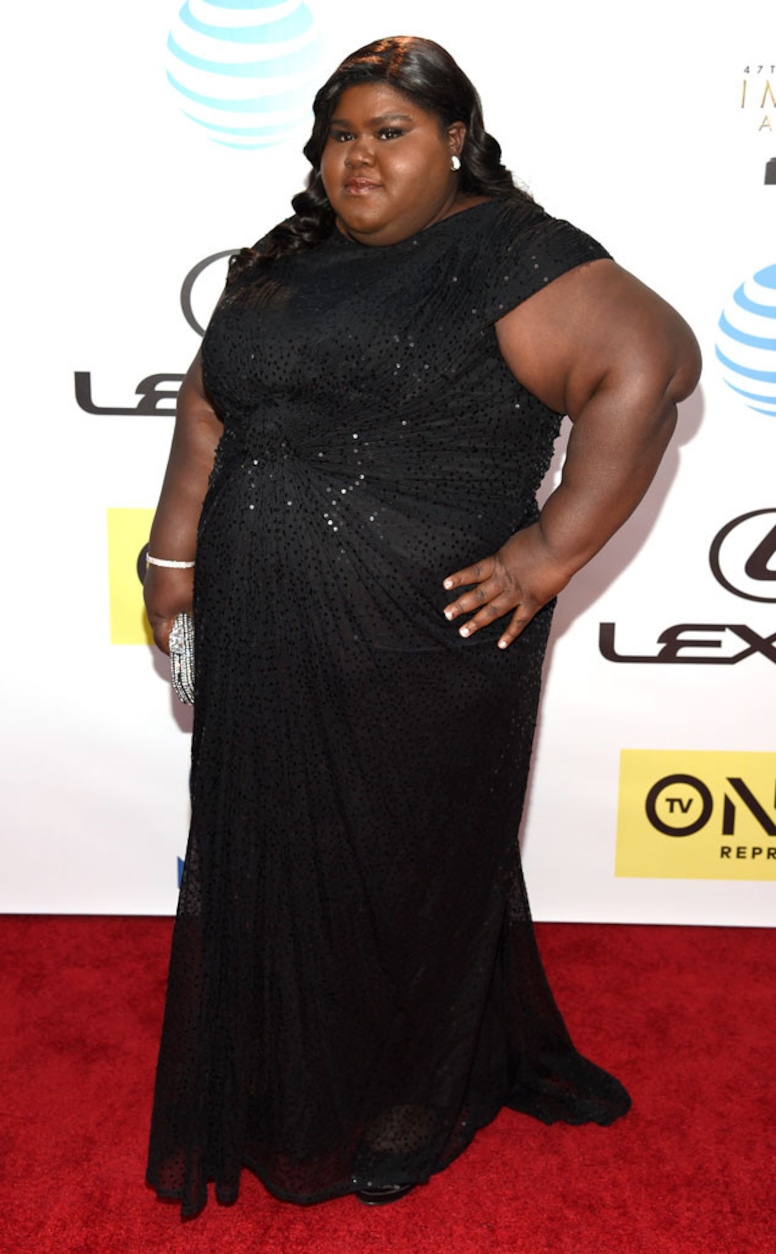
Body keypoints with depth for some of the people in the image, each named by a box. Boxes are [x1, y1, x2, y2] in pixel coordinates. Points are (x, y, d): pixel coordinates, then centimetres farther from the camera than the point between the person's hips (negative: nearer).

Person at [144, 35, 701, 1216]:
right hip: (265, 646, 6)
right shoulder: (284, 262, 14)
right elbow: (209, 409, 17)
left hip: (423, 647, -6)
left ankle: (425, 1102, 38)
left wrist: (553, 551, -22)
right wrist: (175, 555, 10)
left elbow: (650, 363, -20)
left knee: (416, 867, 12)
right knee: (280, 862, 16)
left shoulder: (504, 252, -8)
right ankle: (296, 1087, 43)